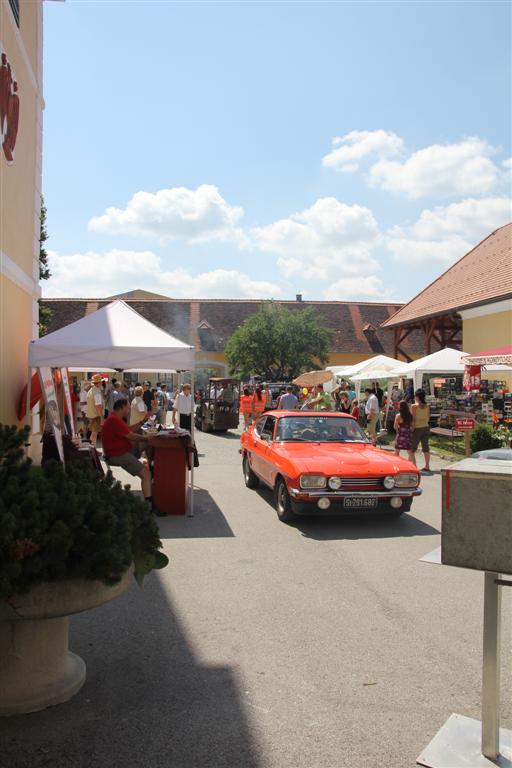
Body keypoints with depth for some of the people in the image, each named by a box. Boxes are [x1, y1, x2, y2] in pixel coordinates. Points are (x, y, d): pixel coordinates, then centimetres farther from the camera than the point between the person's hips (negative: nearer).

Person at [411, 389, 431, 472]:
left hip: (417, 428, -6)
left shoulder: (414, 406, -13)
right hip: (426, 427, 6)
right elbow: (428, 418, 9)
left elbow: (413, 419, -14)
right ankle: (427, 466, 15)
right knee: (426, 448, 11)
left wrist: (412, 429, -10)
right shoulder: (427, 406, 3)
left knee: (412, 449, 4)